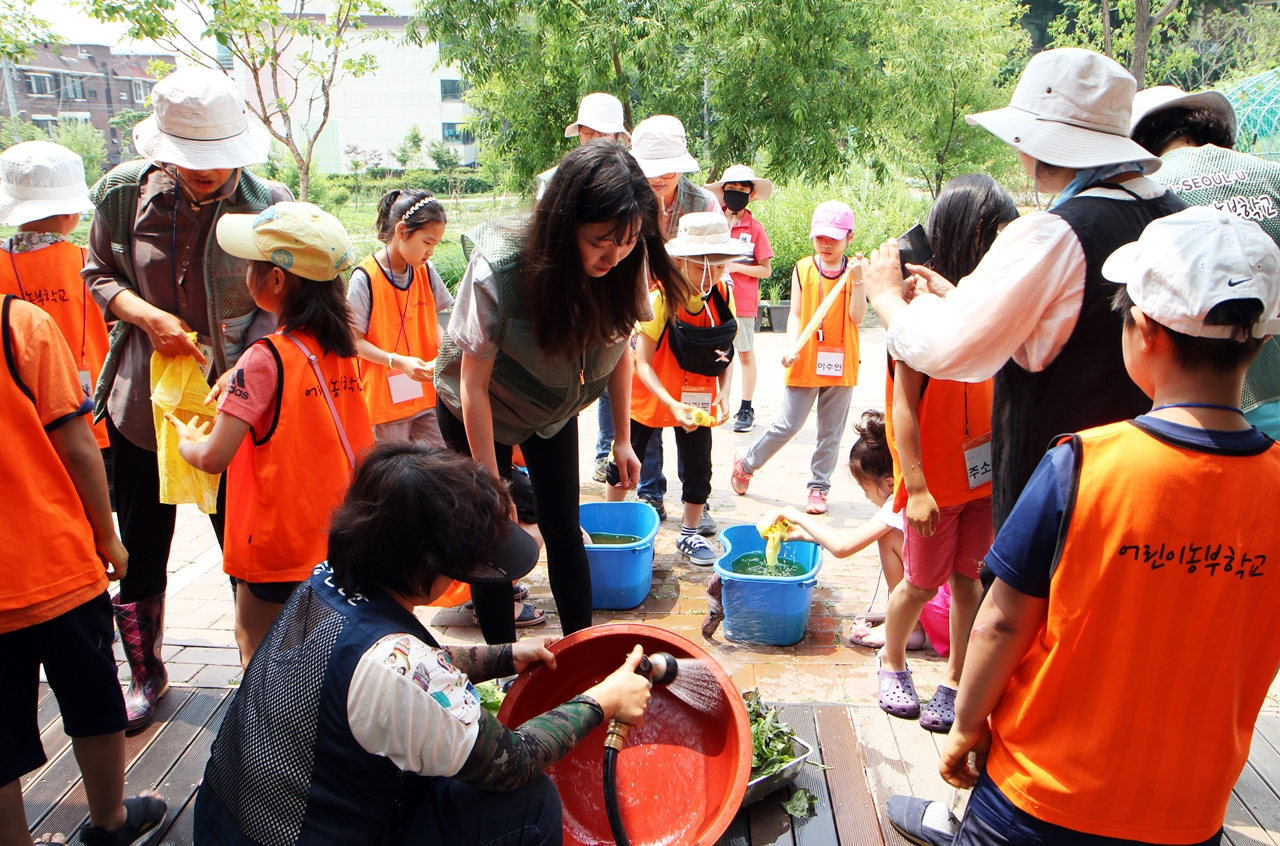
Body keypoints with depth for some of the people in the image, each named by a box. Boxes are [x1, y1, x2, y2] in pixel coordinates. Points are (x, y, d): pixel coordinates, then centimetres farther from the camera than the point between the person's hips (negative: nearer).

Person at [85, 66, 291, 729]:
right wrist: (151, 318, -12)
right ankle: (146, 674, 39)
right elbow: (99, 275, 8)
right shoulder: (125, 192, -4)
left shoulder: (268, 205, -11)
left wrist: (241, 371, -22)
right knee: (141, 552, 15)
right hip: (142, 399, 3)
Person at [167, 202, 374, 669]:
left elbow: (214, 457, -21)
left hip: (277, 548, -7)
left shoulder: (265, 359, -19)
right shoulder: (341, 350, 2)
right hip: (339, 540, 7)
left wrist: (187, 441, 1)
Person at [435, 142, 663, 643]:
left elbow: (619, 347, -6)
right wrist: (491, 486, -22)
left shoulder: (626, 265, -24)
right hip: (476, 410, -3)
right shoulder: (499, 271, -36)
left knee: (564, 530, 8)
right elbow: (474, 385, -27)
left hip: (556, 408, 4)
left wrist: (623, 439, -2)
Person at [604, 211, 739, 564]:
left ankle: (689, 534, 26)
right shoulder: (660, 298, -21)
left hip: (697, 402, 4)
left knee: (698, 468, 6)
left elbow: (726, 355, 3)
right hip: (649, 398, -3)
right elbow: (642, 362, -21)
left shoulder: (723, 295, -6)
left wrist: (724, 395, -12)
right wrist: (671, 404, -30)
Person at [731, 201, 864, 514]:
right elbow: (796, 314, -2)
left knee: (831, 432, 9)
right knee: (788, 425, 1)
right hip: (805, 363, -1)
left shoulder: (854, 271, 0)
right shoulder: (803, 269, -1)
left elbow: (857, 317, -10)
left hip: (841, 364, 1)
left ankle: (819, 487, 22)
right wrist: (792, 347, -17)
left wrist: (856, 279, -20)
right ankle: (747, 462, 22)